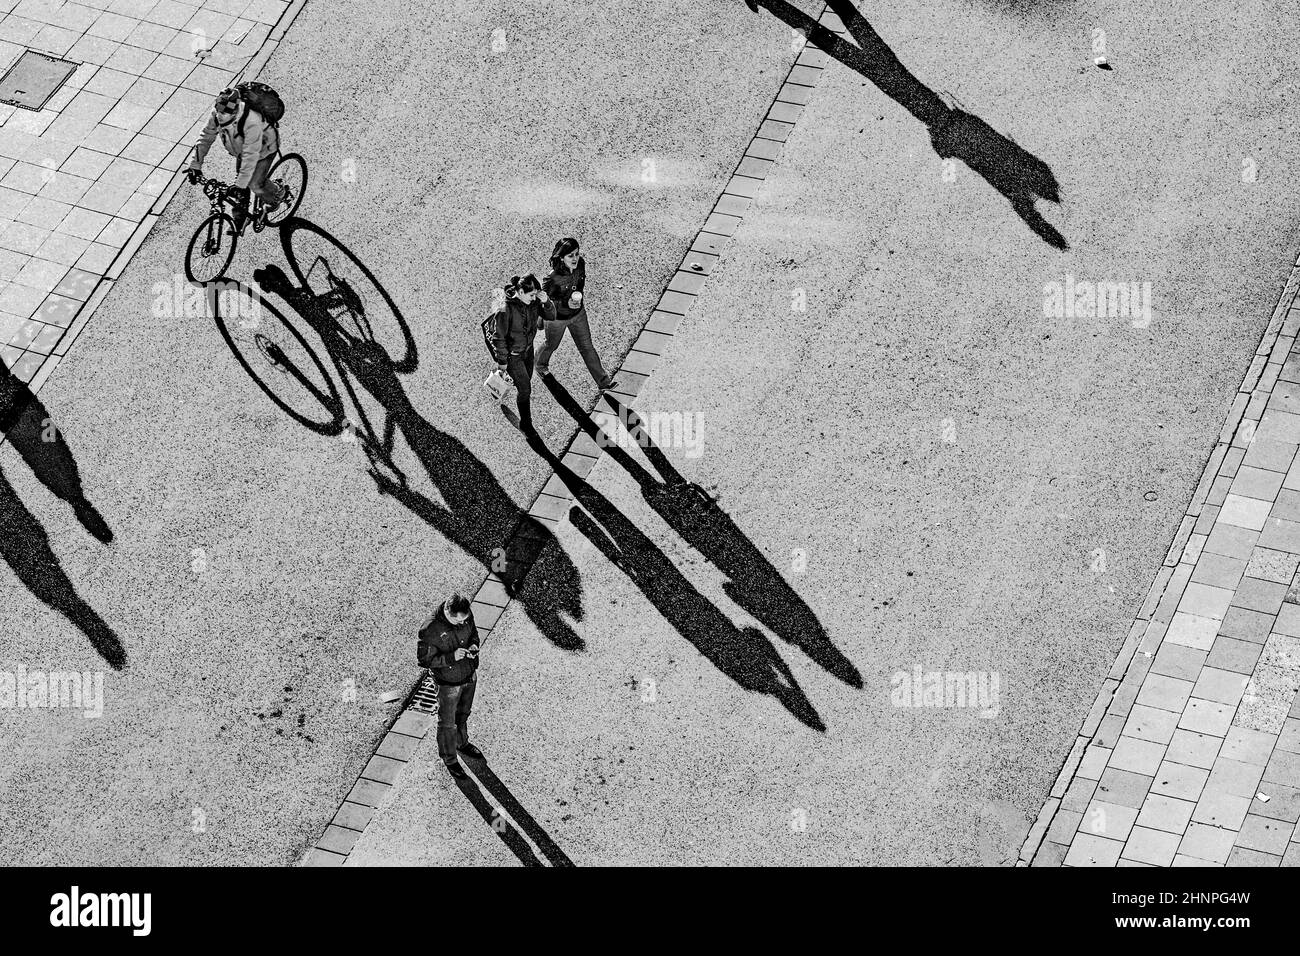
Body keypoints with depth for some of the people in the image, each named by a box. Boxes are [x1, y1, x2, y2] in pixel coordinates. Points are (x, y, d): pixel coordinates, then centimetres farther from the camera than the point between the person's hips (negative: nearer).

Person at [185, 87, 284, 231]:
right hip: (241, 150, 6)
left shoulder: (251, 122, -46)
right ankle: (238, 221, 27)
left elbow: (250, 156, -42)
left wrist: (240, 185, -40)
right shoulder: (217, 114, -27)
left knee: (254, 185, -9)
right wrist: (195, 165, -15)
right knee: (239, 182, 7)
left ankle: (277, 196, 25)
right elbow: (205, 137, -14)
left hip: (264, 148, -6)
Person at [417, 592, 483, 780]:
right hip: (448, 684, -5)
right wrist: (451, 657, -33)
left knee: (463, 714, 30)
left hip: (470, 677, 5)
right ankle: (449, 760, 36)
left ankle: (462, 743, 56)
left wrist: (474, 645, -16)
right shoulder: (430, 631, -33)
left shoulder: (467, 616, -17)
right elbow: (424, 660, -23)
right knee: (447, 724, 15)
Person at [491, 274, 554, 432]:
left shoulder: (533, 302, -14)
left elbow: (550, 316, -4)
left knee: (526, 380, 22)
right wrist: (502, 361, -13)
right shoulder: (506, 309, -32)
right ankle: (525, 423, 21)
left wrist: (546, 302, -25)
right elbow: (499, 337, -22)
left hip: (528, 350, 6)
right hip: (512, 354, -6)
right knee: (525, 389, 1)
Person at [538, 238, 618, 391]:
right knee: (551, 345, 25)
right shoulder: (554, 278, -37)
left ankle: (603, 382, 24)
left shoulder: (580, 265, -19)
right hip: (557, 318, -4)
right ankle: (541, 366, 57)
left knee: (587, 348, 14)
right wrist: (566, 303, -32)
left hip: (578, 314, 4)